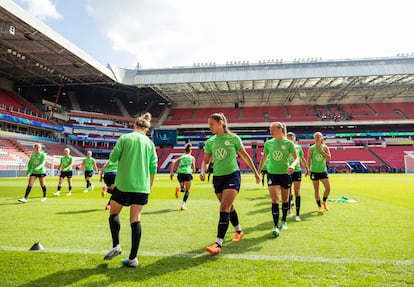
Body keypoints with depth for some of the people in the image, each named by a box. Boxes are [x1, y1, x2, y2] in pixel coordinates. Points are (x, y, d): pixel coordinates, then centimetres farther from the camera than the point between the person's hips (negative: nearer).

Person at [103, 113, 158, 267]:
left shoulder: (124, 138, -2)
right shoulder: (150, 143, 7)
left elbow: (112, 158, 0)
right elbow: (153, 167, 8)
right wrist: (150, 185, 20)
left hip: (123, 184, -2)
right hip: (141, 187, 3)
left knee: (114, 213, 18)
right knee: (135, 219, 5)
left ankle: (116, 246, 7)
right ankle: (133, 258, 6)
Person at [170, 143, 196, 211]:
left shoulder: (181, 157, 21)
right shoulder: (192, 158, 14)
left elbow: (173, 162, 4)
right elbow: (194, 170, 9)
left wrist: (171, 172, 2)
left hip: (179, 173, 3)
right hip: (187, 173, -3)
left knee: (183, 189, 24)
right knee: (187, 190, 8)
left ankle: (179, 189, -11)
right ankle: (183, 205, -6)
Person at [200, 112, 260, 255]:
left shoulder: (233, 138, -4)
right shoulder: (210, 142, 5)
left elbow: (245, 156, 5)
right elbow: (206, 161, 9)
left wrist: (256, 172, 10)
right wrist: (203, 172, -12)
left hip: (232, 175, -4)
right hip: (217, 177, 5)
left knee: (224, 207, -15)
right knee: (229, 207, 17)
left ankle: (218, 244, -15)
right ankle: (239, 231, 40)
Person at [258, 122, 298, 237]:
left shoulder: (288, 143, -5)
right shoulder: (268, 143, 2)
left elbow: (296, 157, -6)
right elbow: (263, 159, 11)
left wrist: (292, 165, -27)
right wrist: (258, 172, 13)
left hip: (285, 174, 0)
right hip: (272, 174, 0)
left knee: (285, 199, 14)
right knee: (274, 200, -11)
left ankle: (284, 221, 34)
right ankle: (276, 226, -8)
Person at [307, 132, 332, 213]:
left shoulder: (325, 147, 2)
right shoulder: (311, 148, -3)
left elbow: (329, 158, -8)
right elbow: (309, 160, -2)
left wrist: (321, 150, -14)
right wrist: (308, 169, -9)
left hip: (323, 171, 1)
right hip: (314, 171, -1)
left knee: (328, 188, -6)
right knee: (316, 190, 4)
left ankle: (324, 201, 22)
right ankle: (319, 206, 17)